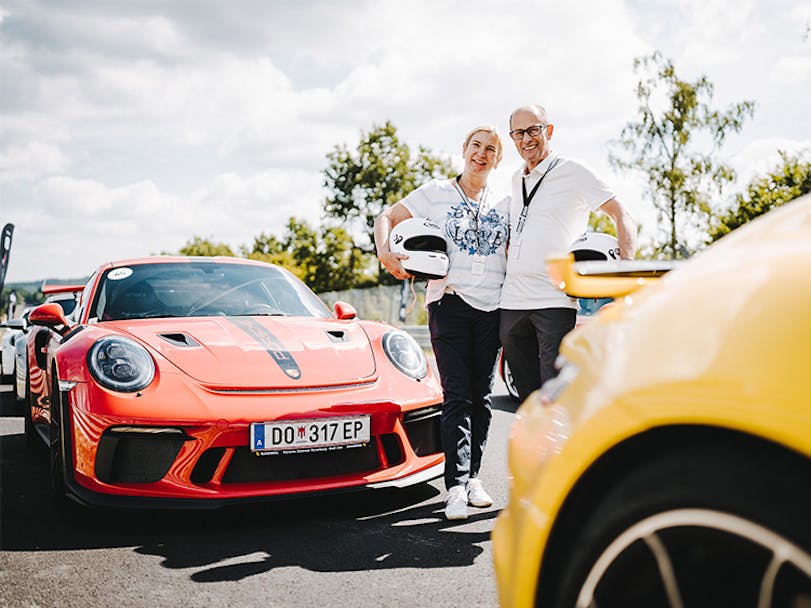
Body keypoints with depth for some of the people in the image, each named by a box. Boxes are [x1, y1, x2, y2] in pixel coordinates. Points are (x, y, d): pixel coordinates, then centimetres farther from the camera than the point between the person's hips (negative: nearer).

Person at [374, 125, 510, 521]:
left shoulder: (504, 204, 17)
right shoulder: (436, 193, 9)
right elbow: (388, 217, 9)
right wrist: (385, 251, -10)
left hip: (492, 306, 3)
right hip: (450, 302, -3)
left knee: (481, 395, 6)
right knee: (457, 396, -11)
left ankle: (471, 477, 16)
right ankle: (457, 486, -13)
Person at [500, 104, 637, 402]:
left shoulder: (573, 173, -1)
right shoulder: (517, 180, 19)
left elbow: (623, 217, -4)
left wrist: (626, 266, -17)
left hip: (555, 301, -6)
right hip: (512, 301, 6)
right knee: (528, 397, 10)